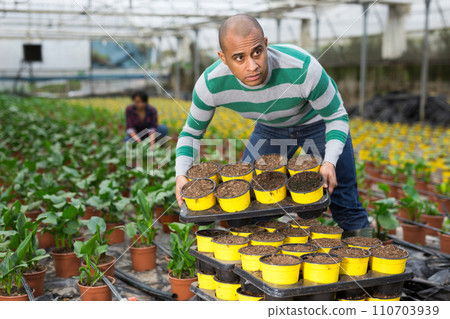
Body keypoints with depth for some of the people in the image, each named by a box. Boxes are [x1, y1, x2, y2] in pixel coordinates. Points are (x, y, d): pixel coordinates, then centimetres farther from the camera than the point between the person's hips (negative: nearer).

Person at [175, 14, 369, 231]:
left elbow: (337, 116, -23)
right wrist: (182, 174, -29)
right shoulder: (210, 84, -32)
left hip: (317, 122, -2)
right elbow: (192, 132, -13)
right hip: (270, 127, 3)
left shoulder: (303, 68, -40)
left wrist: (330, 162, -39)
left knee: (344, 204, 0)